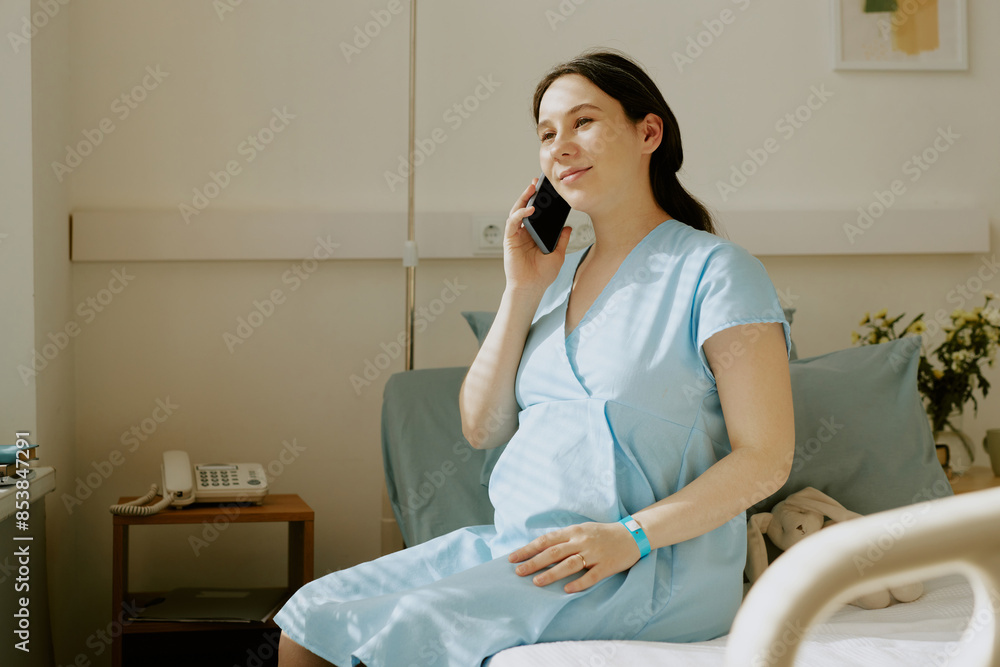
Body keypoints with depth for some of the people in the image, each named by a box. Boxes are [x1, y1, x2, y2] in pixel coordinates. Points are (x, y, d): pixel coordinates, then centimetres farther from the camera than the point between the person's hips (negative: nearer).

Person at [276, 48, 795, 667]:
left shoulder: (716, 270, -5)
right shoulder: (558, 273, 17)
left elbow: (766, 457, -11)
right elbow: (483, 426, 11)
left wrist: (631, 536, -21)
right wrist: (522, 291, 2)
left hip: (652, 569, -7)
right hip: (515, 545, 7)